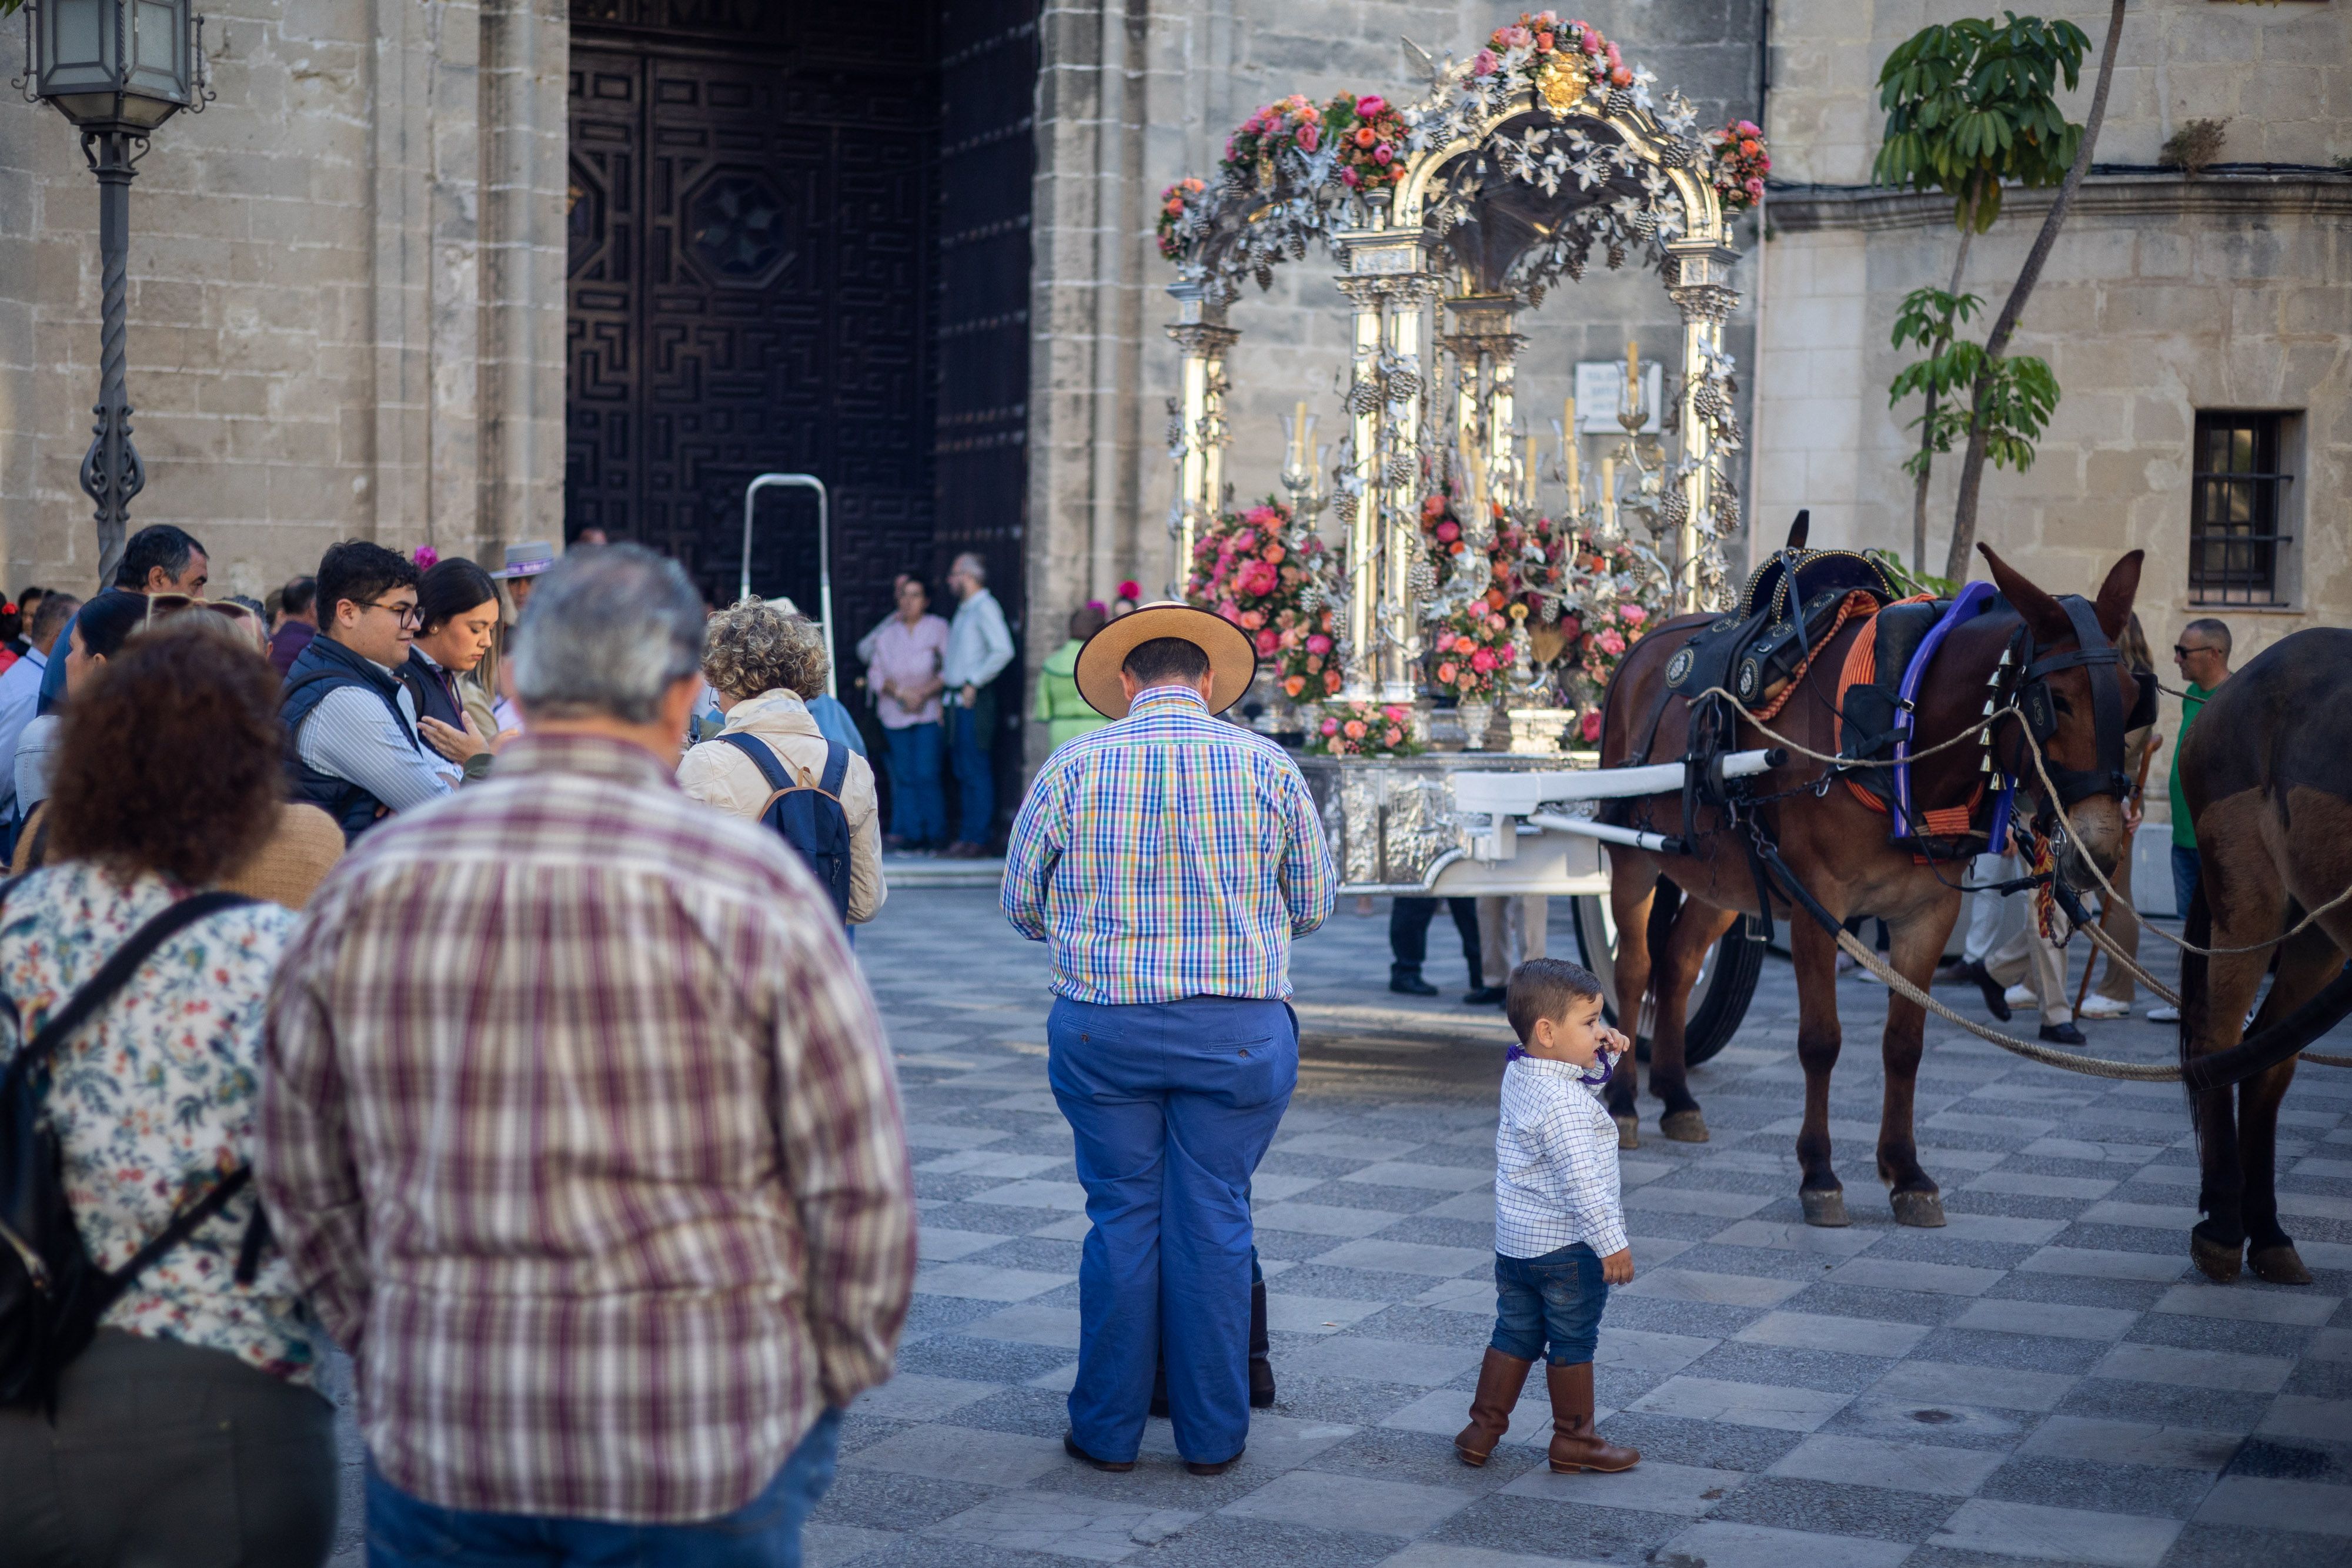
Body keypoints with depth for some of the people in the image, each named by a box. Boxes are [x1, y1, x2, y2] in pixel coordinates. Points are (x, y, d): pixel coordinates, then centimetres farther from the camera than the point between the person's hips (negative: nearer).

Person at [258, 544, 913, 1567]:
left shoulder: (371, 887, 0)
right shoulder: (747, 886, -10)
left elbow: (302, 1176, 8)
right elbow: (861, 1186, -7)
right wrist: (827, 1385, 6)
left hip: (439, 1442, 3)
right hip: (702, 1441, -3)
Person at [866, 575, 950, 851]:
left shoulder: (938, 628, 5)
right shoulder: (887, 632, 14)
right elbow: (876, 672, 8)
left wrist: (923, 694, -13)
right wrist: (901, 693, -8)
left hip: (928, 711, -3)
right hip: (895, 712, 3)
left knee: (926, 774, -9)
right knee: (903, 775, 0)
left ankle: (935, 833, -3)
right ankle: (908, 832, 4)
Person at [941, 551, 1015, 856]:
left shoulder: (985, 608, -10)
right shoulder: (964, 610, 19)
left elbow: (1003, 651, -21)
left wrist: (974, 683, -19)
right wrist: (944, 673, 14)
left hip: (974, 701, -10)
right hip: (958, 699, 10)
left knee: (976, 771, -8)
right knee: (962, 770, 10)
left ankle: (978, 838, -7)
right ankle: (966, 834, 14)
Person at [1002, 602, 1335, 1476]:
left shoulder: (1074, 767, 0)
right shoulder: (1265, 766, 0)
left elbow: (1021, 902, 7)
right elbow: (1315, 904, 8)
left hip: (1102, 1025, 0)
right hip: (1238, 1029, 0)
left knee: (1122, 1219, 9)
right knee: (1214, 1222, 7)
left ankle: (1108, 1429, 17)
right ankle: (1212, 1434, 15)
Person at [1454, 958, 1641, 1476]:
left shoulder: (1519, 1073, 3)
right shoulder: (1562, 1105, -26)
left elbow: (1581, 1082, 21)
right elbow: (1582, 1180, -27)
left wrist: (1603, 1056, 2)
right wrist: (1611, 1242, -24)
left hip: (1514, 1240, 8)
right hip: (1566, 1245, -8)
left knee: (1515, 1336, 17)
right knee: (1573, 1344, 6)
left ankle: (1483, 1427, 20)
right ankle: (1574, 1440, 16)